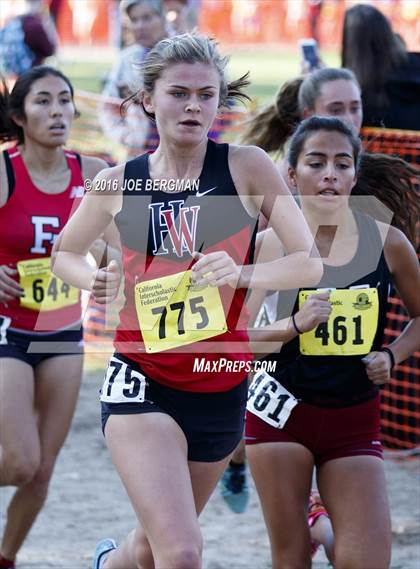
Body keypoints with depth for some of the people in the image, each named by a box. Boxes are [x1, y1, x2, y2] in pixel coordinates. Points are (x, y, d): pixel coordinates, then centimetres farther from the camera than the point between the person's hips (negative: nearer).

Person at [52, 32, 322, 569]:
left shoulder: (246, 167, -5)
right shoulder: (117, 183, 0)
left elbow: (311, 262, -8)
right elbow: (64, 253, 17)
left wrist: (242, 273, -26)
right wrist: (97, 283, -5)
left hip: (221, 387, 2)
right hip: (143, 383, -1)